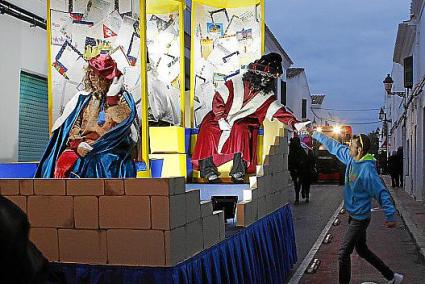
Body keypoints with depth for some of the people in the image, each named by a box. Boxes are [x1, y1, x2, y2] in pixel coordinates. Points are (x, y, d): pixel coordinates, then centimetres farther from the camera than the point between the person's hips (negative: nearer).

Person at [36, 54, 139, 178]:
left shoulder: (122, 98, 9)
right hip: (83, 148, 2)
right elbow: (72, 125, 8)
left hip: (110, 150, -2)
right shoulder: (82, 98, 17)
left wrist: (112, 97, -9)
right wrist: (77, 144, -11)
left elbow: (118, 125, -8)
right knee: (64, 162, -28)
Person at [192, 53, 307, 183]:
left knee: (241, 129, -35)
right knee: (207, 128, -29)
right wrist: (221, 119, -13)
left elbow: (278, 110, -10)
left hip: (242, 124, 0)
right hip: (220, 119, 0)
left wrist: (295, 123, -26)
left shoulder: (267, 96, 0)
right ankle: (208, 168, -23)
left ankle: (238, 171, -31)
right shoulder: (236, 83, -6)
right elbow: (218, 99, -4)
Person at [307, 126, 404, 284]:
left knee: (343, 253, -5)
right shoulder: (350, 158, -2)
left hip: (360, 219, -9)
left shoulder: (367, 170, -26)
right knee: (362, 250, 21)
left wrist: (390, 216, -29)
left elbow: (382, 193, -26)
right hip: (353, 216, 9)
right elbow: (333, 146, 9)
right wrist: (314, 133, 14)